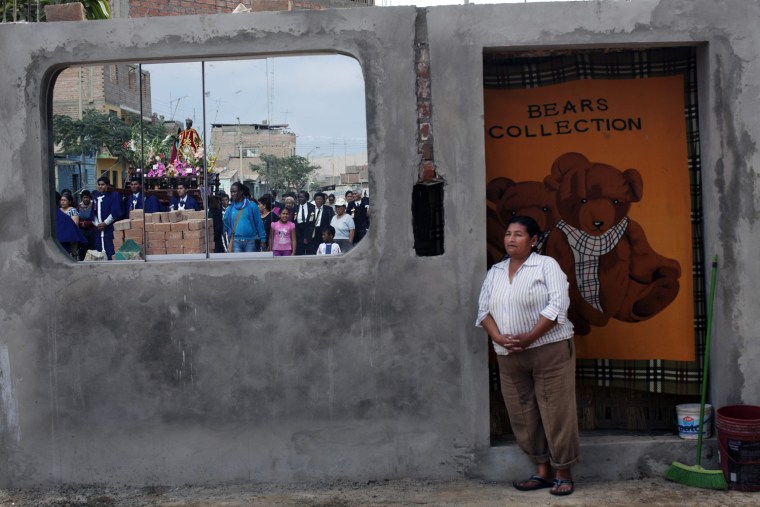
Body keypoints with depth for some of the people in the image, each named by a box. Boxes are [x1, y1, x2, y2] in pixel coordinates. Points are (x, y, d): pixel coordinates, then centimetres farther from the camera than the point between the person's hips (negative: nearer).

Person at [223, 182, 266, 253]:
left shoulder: (252, 206, -1)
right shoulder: (230, 209, 6)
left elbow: (258, 223, 0)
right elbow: (226, 225, 14)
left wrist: (262, 239, -1)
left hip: (250, 241, -1)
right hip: (236, 242, 2)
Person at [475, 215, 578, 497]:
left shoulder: (546, 265, -3)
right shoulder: (495, 272, 14)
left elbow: (558, 305, -13)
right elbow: (483, 309, 8)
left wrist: (529, 338, -18)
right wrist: (498, 338, -11)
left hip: (549, 350, -5)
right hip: (509, 356, 5)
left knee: (556, 412, -3)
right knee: (523, 416, 7)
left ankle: (563, 473, 8)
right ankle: (542, 470, 18)